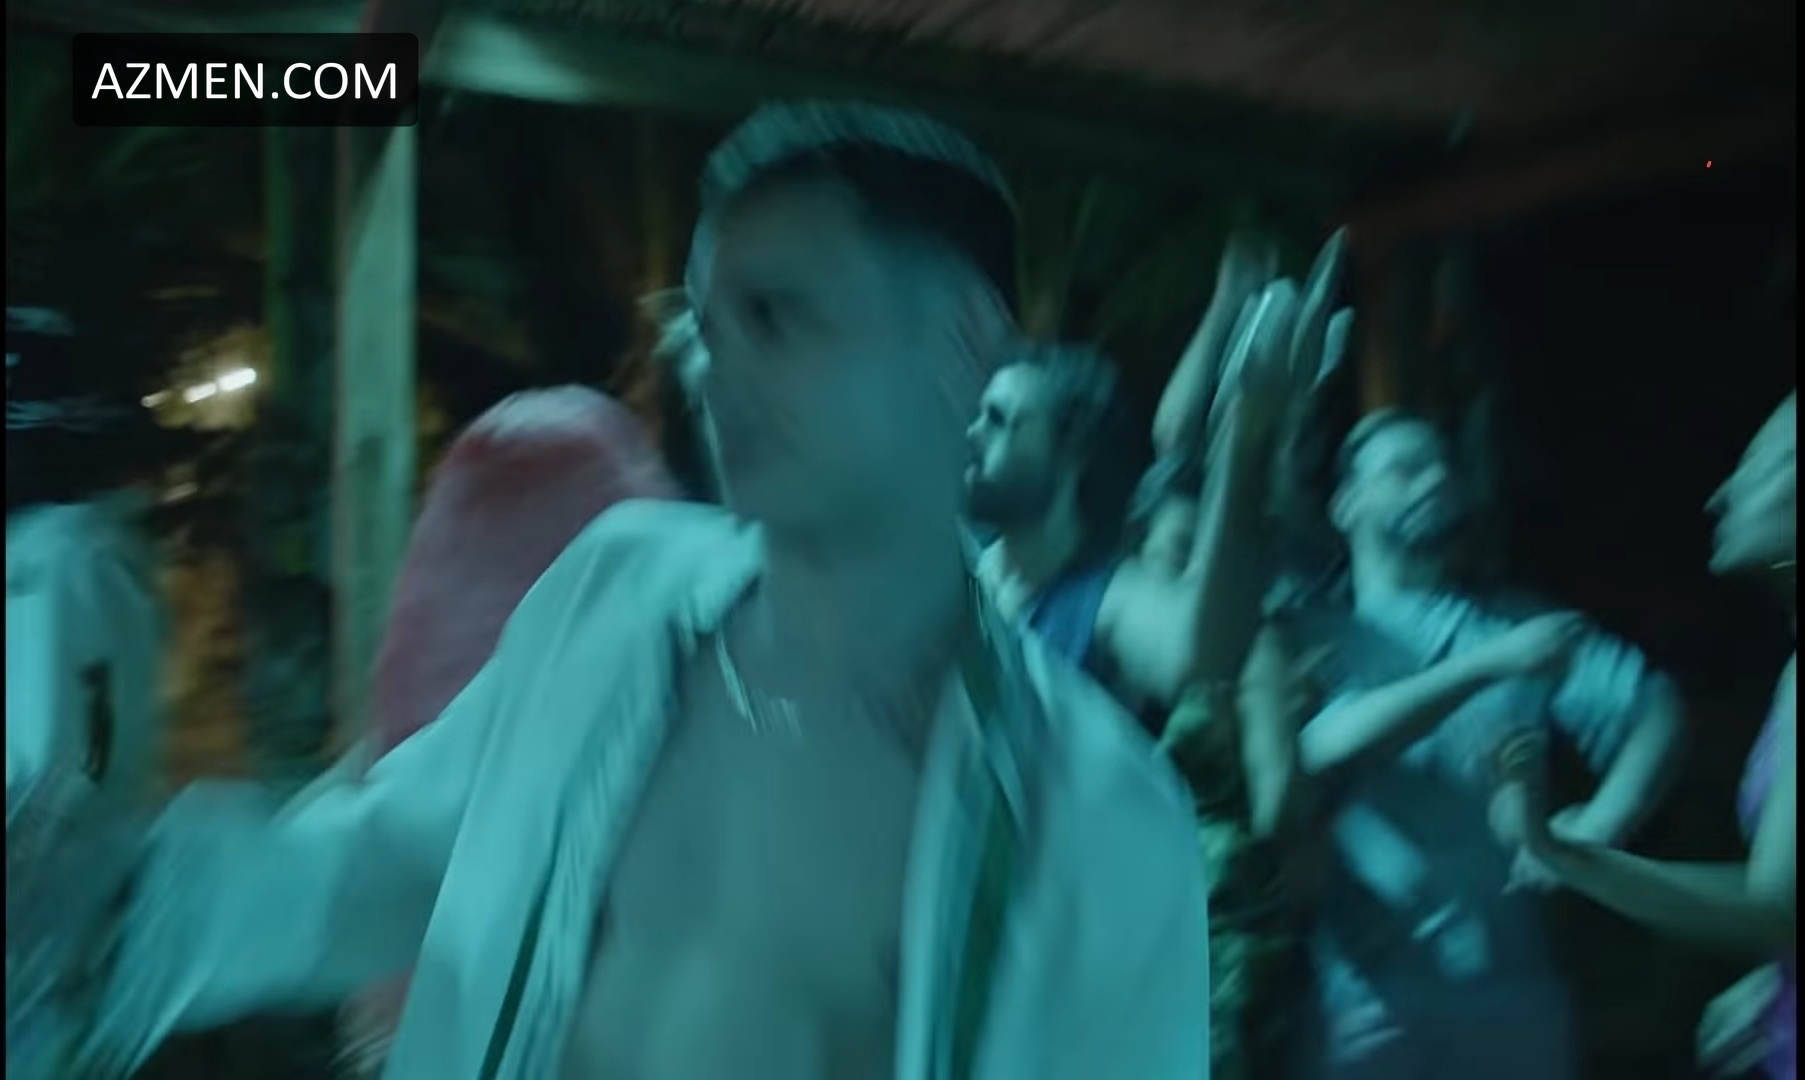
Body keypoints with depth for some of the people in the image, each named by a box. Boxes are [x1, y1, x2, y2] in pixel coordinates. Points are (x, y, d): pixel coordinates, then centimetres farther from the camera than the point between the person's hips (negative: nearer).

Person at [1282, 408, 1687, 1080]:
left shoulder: (1520, 625, 10)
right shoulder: (1310, 638, 1)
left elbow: (1654, 708, 3)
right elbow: (1325, 747, -17)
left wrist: (1601, 825, -14)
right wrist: (1488, 664, -21)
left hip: (1509, 994, 3)